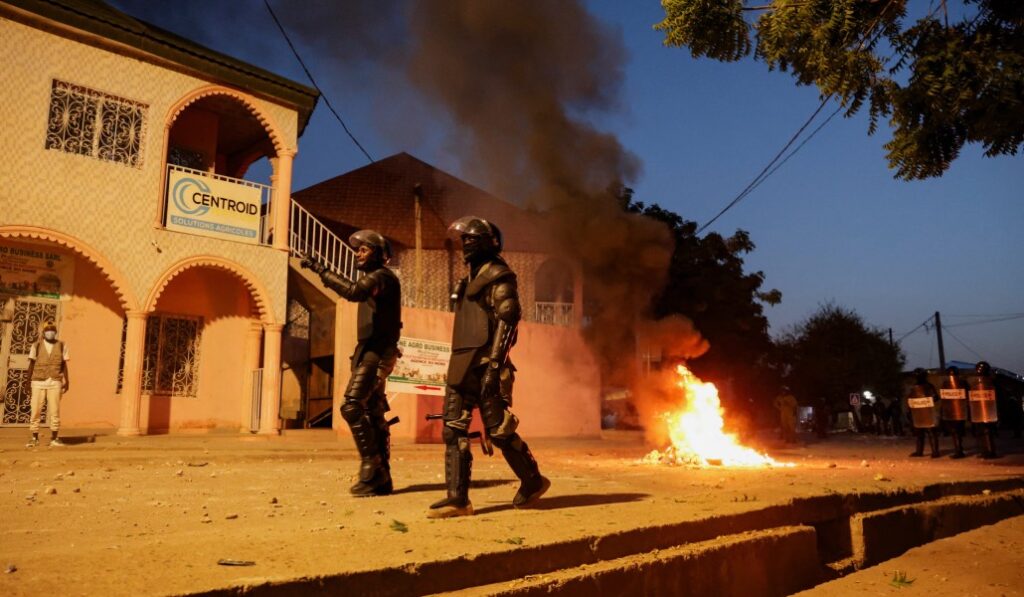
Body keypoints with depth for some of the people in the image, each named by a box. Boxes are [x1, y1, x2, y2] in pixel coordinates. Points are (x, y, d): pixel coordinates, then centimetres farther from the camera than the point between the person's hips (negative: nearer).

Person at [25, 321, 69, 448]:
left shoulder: (61, 345, 7)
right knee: (35, 410, 0)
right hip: (38, 381, 0)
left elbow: (64, 364, 9)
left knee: (54, 411, 0)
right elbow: (32, 363, 2)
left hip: (55, 382, 0)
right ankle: (34, 438, 11)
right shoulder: (37, 345, 5)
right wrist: (28, 377, -10)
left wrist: (67, 381, 3)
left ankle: (54, 438, 7)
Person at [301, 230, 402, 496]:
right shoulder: (373, 278, 22)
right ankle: (381, 478, 13)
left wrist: (321, 270, -24)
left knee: (352, 406, -19)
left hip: (377, 352, -10)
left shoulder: (382, 276, -10)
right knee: (373, 413, 9)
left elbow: (354, 291, -29)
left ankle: (372, 470, -16)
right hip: (371, 352, 10)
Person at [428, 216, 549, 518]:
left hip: (484, 366, -9)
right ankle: (457, 499, 3)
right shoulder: (473, 278, 21)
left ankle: (533, 481, 18)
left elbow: (506, 322, -16)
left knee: (498, 429, -3)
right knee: (453, 429, 1)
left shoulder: (498, 276, -6)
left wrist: (494, 365, -23)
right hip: (462, 366, 9)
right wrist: (459, 363, 20)